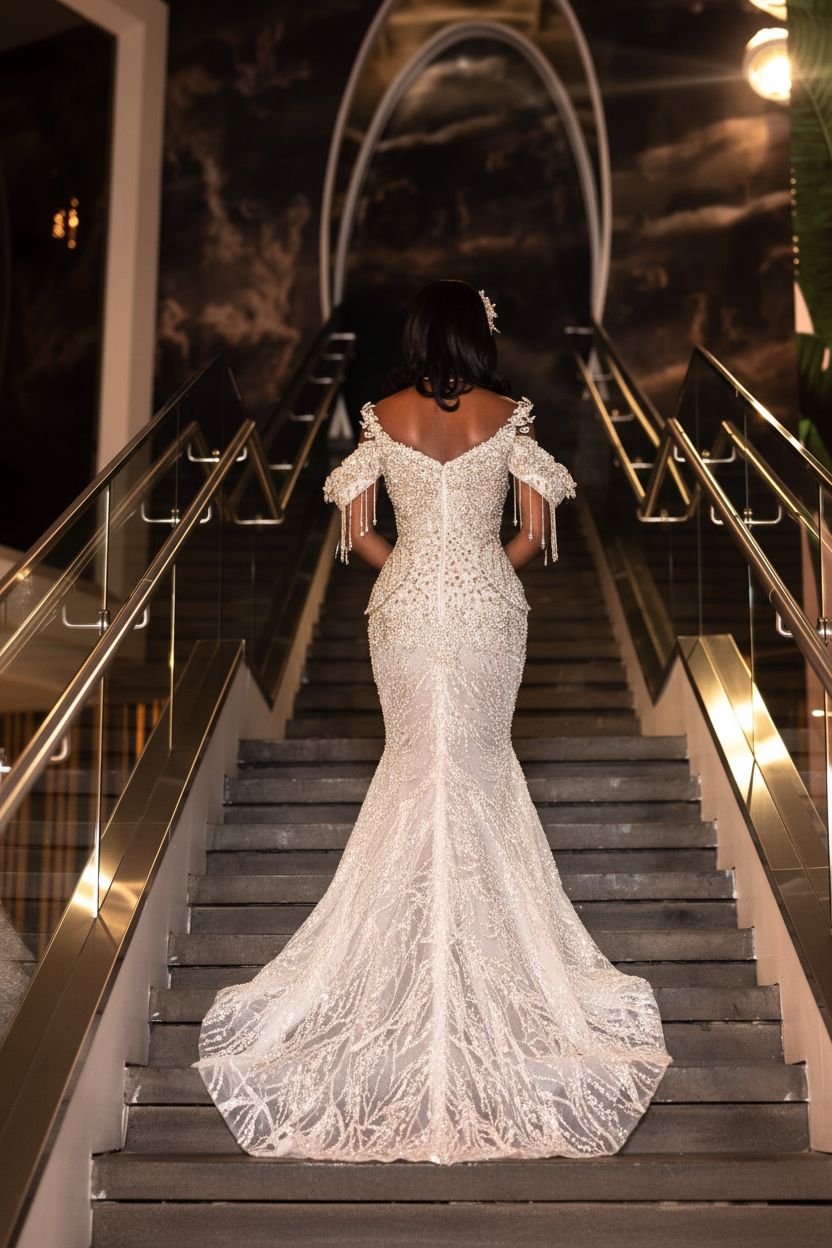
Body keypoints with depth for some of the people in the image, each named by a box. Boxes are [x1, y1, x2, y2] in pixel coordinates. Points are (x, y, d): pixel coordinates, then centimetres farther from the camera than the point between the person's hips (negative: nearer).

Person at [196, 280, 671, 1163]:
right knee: (481, 762, 12)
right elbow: (534, 532, -5)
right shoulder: (507, 417, -4)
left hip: (406, 604, 1)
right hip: (489, 605, -1)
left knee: (414, 761, 12)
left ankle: (411, 941, 16)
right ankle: (487, 924, 18)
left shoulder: (385, 418, -2)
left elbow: (356, 531, -2)